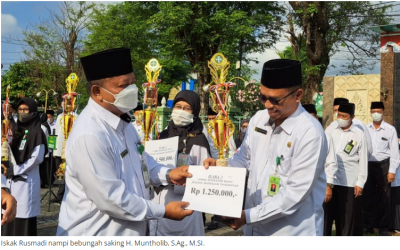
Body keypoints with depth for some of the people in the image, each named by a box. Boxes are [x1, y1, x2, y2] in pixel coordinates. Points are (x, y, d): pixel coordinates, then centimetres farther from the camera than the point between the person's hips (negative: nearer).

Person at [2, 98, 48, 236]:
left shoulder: (37, 132, -7)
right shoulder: (17, 131, 13)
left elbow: (37, 158, -13)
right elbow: (10, 153, 16)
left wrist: (16, 170, -12)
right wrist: (9, 168, -3)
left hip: (27, 180, -7)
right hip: (12, 179, 7)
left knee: (24, 217, -3)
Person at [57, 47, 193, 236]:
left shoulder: (121, 120, 4)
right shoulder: (89, 135, -27)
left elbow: (140, 161, 17)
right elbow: (110, 199, -26)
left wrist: (168, 175, -2)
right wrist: (163, 212, -17)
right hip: (97, 233, -9)